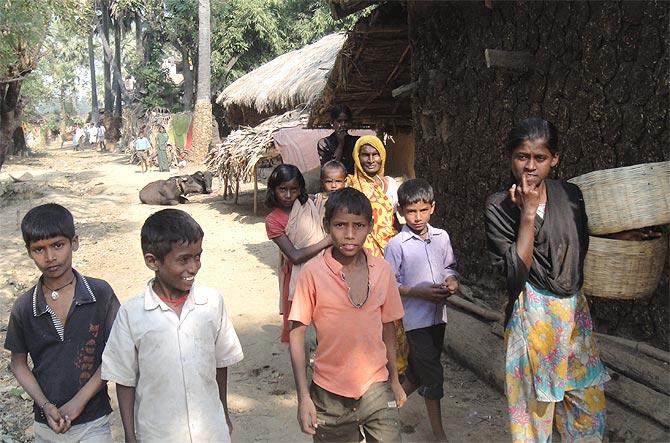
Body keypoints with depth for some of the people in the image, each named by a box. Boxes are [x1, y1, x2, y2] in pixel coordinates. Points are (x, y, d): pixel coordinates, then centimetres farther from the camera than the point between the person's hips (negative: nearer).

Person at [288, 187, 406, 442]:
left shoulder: (382, 271, -4)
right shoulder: (313, 273, -13)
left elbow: (388, 328, 8)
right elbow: (296, 336, -9)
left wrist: (394, 380, 15)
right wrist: (303, 397, -10)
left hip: (377, 389, 2)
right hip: (330, 394, -2)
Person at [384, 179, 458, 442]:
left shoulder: (442, 237, 1)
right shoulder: (397, 245, -13)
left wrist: (452, 281, -8)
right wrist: (419, 292, -20)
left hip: (437, 314, 5)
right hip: (415, 317, -5)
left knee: (420, 370, 18)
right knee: (433, 375, -1)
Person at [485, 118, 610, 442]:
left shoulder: (570, 195, 2)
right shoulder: (499, 207, -11)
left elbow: (581, 250, 15)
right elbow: (515, 273, -20)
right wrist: (528, 212, -20)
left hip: (574, 311, 5)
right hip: (532, 314, -4)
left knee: (588, 401, 13)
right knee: (534, 402, 6)